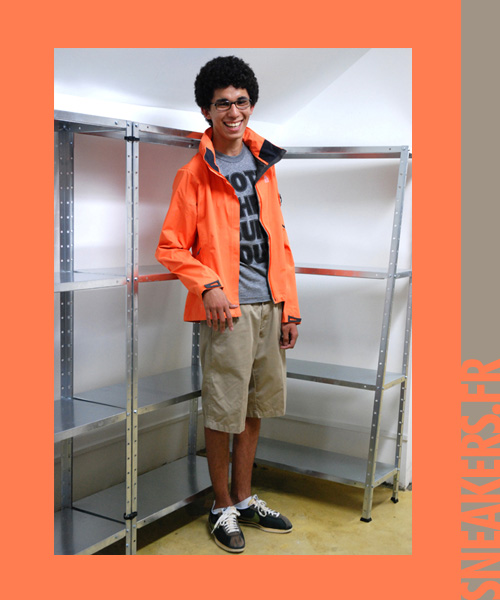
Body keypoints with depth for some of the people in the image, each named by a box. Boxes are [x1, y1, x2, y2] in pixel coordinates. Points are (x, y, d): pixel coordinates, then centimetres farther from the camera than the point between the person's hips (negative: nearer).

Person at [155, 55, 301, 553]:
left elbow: (279, 242, 13)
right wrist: (208, 286, -19)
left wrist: (289, 308, 9)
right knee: (224, 413, 2)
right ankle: (222, 507, 22)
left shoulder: (264, 166, 11)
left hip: (269, 309, 6)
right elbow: (170, 248, -4)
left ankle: (245, 498, 31)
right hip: (227, 311, -6)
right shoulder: (194, 175, -5)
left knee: (255, 410, 15)